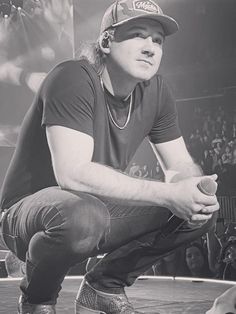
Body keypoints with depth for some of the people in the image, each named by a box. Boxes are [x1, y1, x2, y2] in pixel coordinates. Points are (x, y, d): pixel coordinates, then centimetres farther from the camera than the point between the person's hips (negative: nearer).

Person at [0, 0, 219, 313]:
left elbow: (182, 164, 4)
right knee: (83, 216, -41)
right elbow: (73, 173, -34)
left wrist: (199, 191, -22)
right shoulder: (73, 79, -23)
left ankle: (105, 287, 7)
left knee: (202, 209, -8)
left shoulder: (155, 90, -1)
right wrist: (168, 193, -36)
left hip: (101, 208, 7)